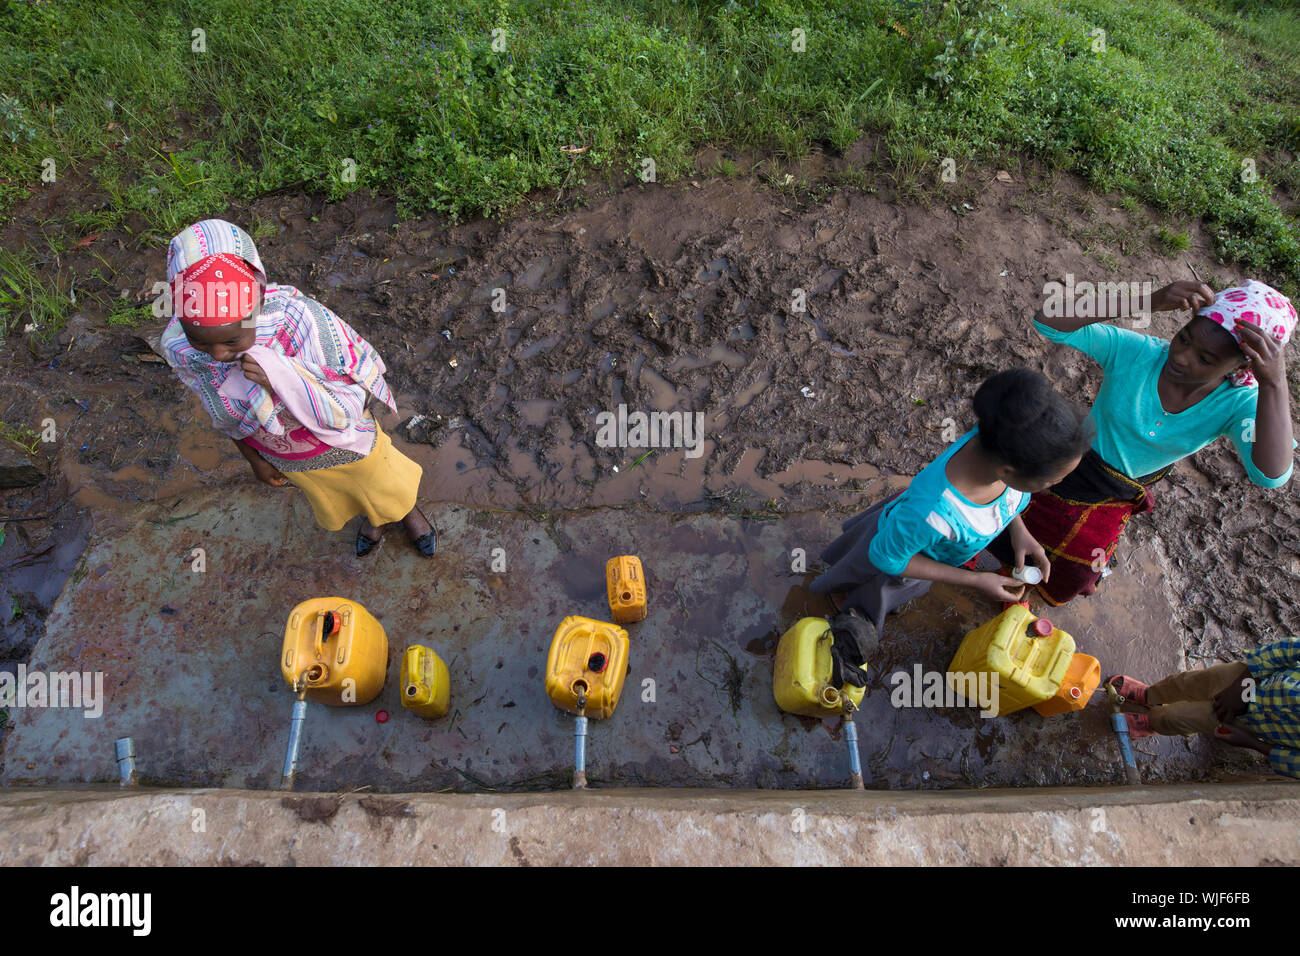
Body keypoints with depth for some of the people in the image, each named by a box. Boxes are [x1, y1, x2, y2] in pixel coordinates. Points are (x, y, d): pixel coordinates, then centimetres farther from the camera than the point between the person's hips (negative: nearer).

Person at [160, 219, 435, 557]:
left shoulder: (300, 318, -41)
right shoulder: (178, 347, -27)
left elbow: (358, 397, -31)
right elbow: (224, 414, -6)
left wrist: (284, 378, -46)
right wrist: (254, 459, 8)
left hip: (343, 441, -3)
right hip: (284, 456, 3)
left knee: (385, 488, 28)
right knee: (333, 504, 32)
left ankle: (407, 510, 64)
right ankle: (370, 515, 67)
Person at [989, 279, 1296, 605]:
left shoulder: (1237, 404, -25)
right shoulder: (1137, 352, -31)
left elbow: (1271, 475, -43)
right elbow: (1047, 321, -43)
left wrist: (1275, 382, -53)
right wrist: (1148, 302, -53)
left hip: (1117, 498, 2)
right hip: (1069, 466, -2)